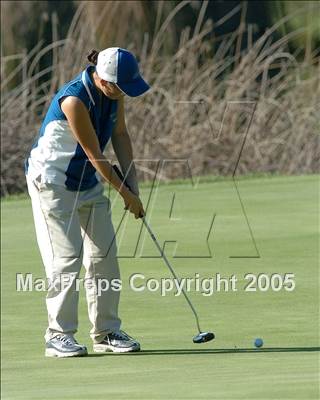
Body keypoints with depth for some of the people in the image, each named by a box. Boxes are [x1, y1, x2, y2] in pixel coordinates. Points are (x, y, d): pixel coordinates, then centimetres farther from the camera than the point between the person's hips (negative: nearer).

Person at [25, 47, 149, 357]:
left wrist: (132, 181, -2)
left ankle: (106, 332, 11)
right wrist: (126, 195, -16)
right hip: (52, 183, -8)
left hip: (88, 181, 8)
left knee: (104, 254, 5)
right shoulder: (74, 100, -30)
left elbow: (120, 134, 6)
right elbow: (96, 156, -23)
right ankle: (58, 335, -4)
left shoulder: (113, 91, -7)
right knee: (66, 257, -11)